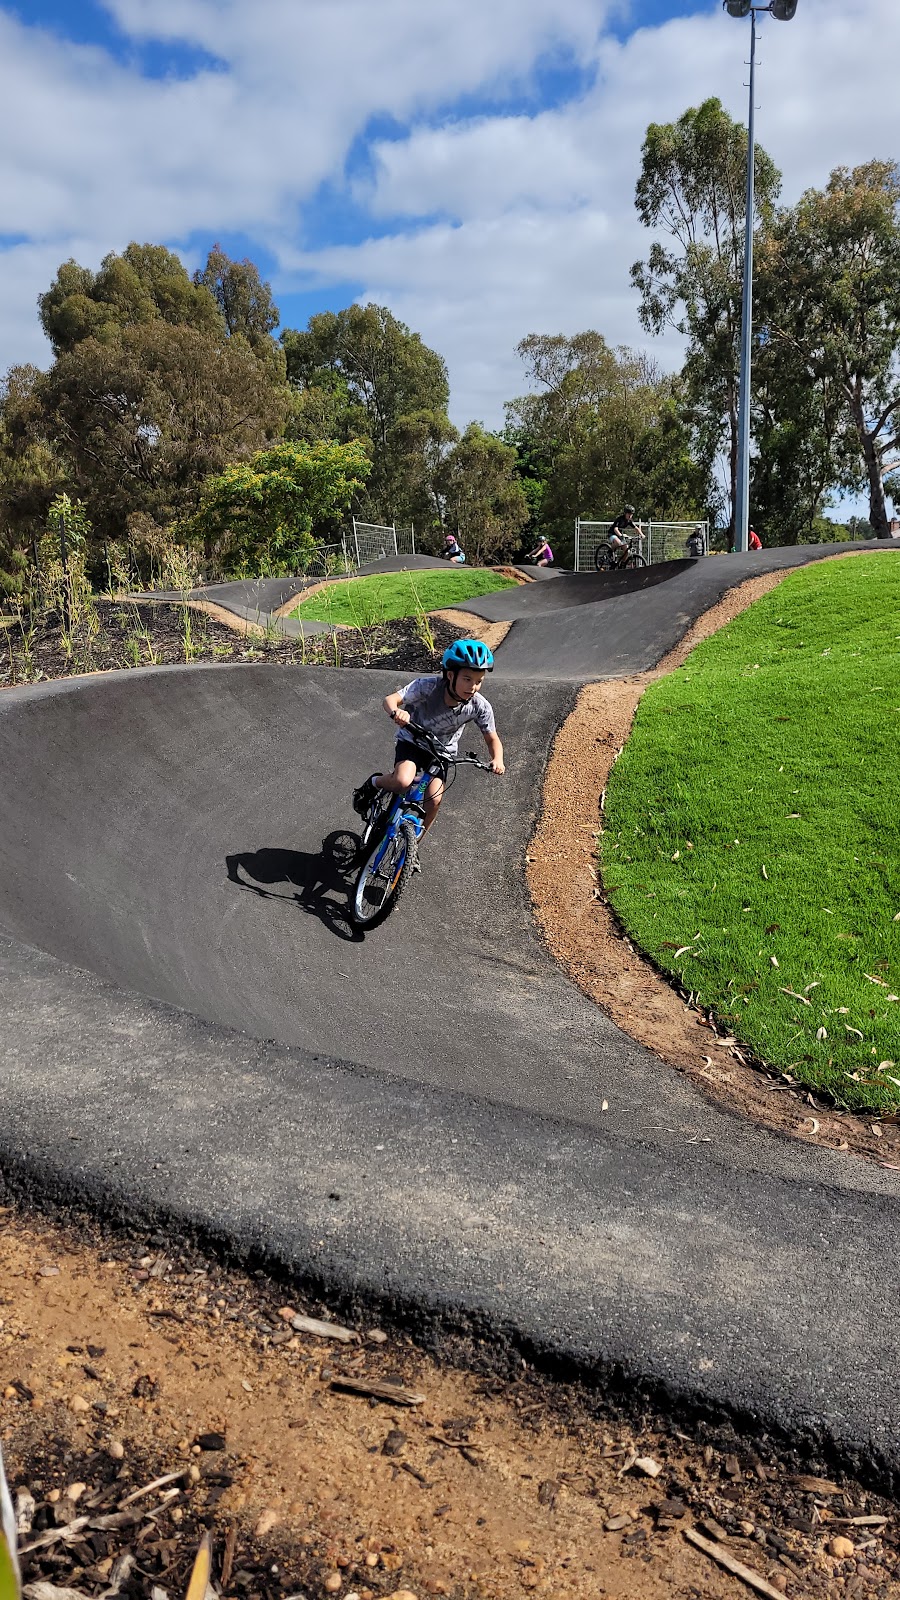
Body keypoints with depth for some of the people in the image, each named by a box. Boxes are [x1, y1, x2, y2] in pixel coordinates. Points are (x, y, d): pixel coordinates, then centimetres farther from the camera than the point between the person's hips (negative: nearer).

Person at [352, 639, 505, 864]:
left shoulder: (480, 706, -23)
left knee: (434, 799, -15)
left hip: (441, 751, 3)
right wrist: (396, 712, -61)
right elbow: (390, 699, -37)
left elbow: (492, 739, -10)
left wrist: (497, 760, -31)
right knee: (402, 782, -31)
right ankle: (373, 783, 5)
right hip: (412, 741, -2)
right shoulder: (428, 686, -32)